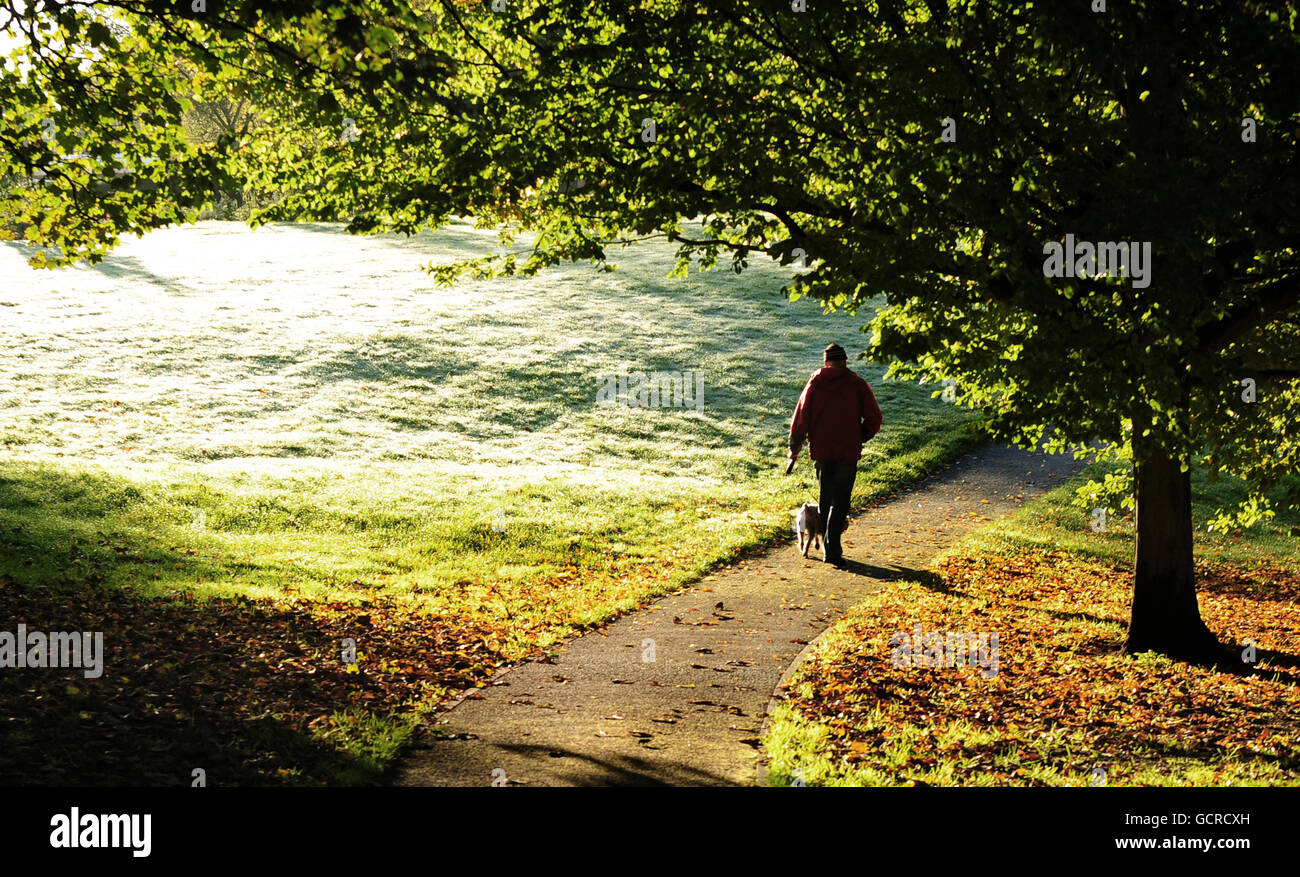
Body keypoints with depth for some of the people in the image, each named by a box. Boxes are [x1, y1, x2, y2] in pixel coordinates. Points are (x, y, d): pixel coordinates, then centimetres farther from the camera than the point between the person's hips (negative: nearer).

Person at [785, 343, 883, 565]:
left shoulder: (815, 384, 5)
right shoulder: (858, 385, 0)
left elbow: (800, 419, 3)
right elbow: (874, 419, -2)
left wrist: (794, 452, 9)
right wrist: (860, 437, 16)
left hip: (821, 452, 2)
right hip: (848, 453, -2)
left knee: (825, 500, 17)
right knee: (840, 502, 0)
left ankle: (829, 547, 21)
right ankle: (832, 550, -11)